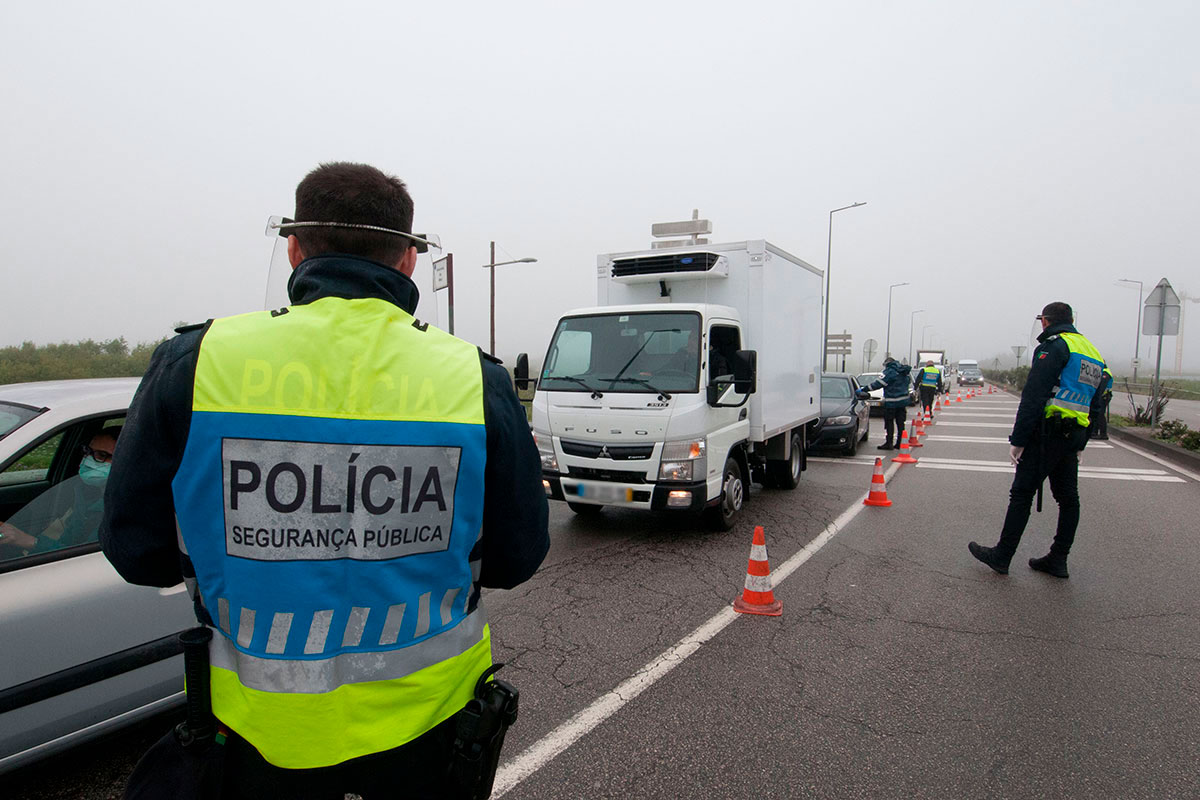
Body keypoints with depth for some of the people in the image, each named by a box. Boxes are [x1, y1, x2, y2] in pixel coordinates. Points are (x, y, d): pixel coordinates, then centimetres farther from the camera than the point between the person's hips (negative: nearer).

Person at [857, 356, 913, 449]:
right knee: (900, 422, 9)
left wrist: (863, 390, -14)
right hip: (903, 400, 8)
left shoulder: (890, 372, -12)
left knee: (889, 422, -1)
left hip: (892, 402, -8)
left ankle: (889, 443, -1)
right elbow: (908, 384, 17)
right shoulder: (903, 372, 13)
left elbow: (879, 384, -15)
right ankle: (899, 443, 12)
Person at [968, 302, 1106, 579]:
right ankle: (1058, 559, 19)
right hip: (1073, 437, 9)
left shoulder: (1054, 346, -9)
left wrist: (1018, 440, -16)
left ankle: (1002, 556, 2)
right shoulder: (1093, 352, 19)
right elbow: (1095, 405, 21)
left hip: (1047, 432, -9)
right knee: (1068, 498, 12)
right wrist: (1079, 445, 23)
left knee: (1022, 494, -4)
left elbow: (1033, 397, -17)